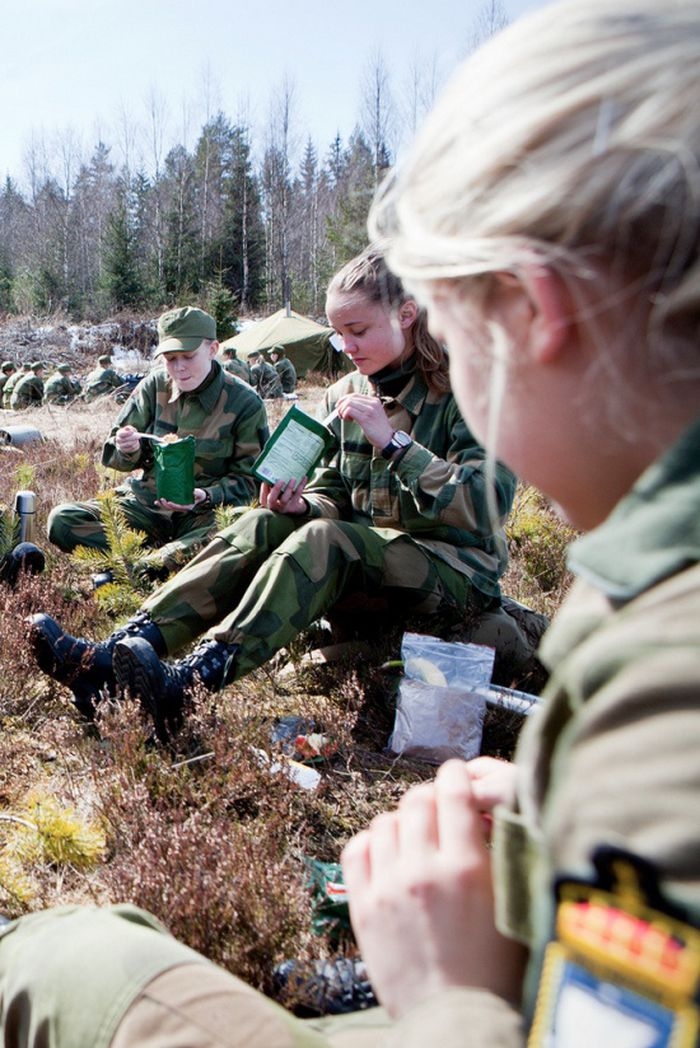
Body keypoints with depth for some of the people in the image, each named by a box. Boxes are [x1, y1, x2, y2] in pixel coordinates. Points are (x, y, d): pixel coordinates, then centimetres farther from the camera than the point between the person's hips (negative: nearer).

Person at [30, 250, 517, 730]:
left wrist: (392, 441, -26)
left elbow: (487, 507, -22)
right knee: (263, 525, -21)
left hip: (457, 565, -5)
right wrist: (302, 505, -13)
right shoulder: (344, 396, 8)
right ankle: (110, 657, -33)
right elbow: (331, 494, 12)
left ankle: (192, 680, -47)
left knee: (323, 539, -33)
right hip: (365, 552, 6)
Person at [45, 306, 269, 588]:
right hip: (145, 501, 4)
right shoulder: (155, 385, 2)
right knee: (61, 520, -16)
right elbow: (113, 455, 8)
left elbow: (248, 480, -5)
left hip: (206, 511, -4)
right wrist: (128, 451, -18)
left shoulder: (245, 404, -7)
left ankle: (141, 569, -26)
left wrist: (207, 497, -25)